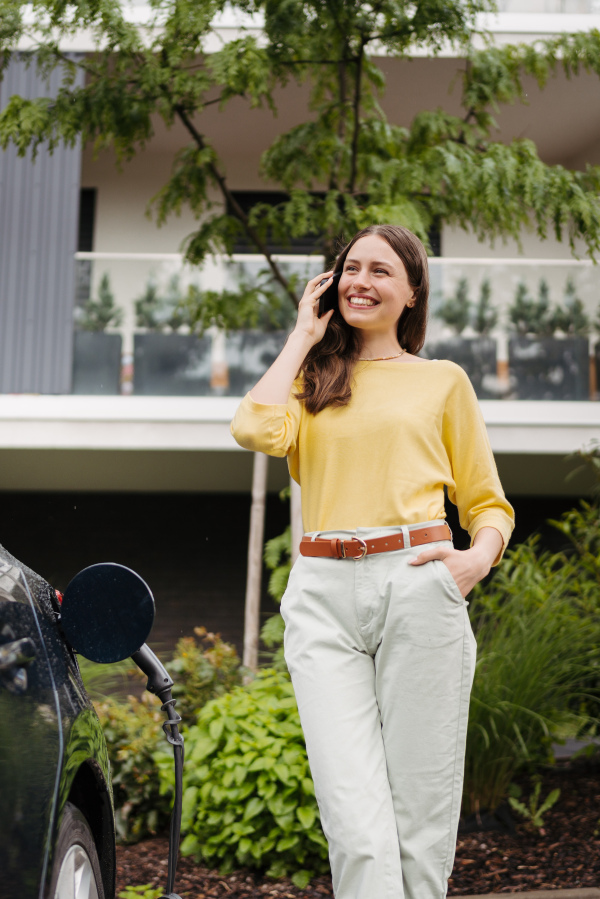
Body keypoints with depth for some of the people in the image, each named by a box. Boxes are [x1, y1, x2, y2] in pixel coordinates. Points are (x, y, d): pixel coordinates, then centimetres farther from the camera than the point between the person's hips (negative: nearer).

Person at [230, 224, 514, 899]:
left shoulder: (443, 381, 15)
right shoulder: (312, 379, 18)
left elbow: (487, 502, 17)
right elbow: (256, 430, -5)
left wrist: (479, 558, -5)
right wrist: (304, 337, 8)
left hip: (418, 588, 0)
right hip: (324, 595, 1)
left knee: (421, 815, 1)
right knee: (355, 822, -9)